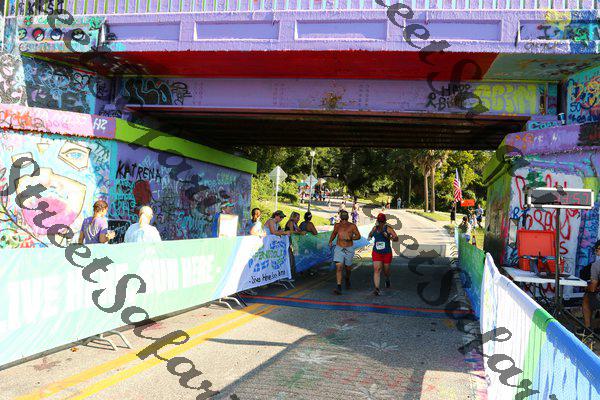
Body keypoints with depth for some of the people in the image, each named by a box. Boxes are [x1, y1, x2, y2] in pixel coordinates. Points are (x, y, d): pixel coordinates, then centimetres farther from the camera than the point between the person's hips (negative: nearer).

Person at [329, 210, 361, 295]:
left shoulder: (352, 226, -6)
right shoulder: (337, 226, 0)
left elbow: (358, 236, -1)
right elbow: (334, 233, 20)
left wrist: (351, 238, -19)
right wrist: (330, 241, 6)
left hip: (349, 250, 0)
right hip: (339, 249, 0)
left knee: (348, 268, 16)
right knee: (338, 268, -13)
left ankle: (347, 279, 49)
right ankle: (339, 287, -15)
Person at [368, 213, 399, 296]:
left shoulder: (388, 228, -9)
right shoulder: (375, 228, 4)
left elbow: (396, 238, -15)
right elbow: (370, 235, 24)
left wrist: (389, 237, -32)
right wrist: (370, 235, 1)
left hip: (387, 253, -2)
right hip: (376, 253, 2)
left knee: (386, 271, 13)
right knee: (376, 270, -14)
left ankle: (387, 279, 49)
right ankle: (377, 289, -17)